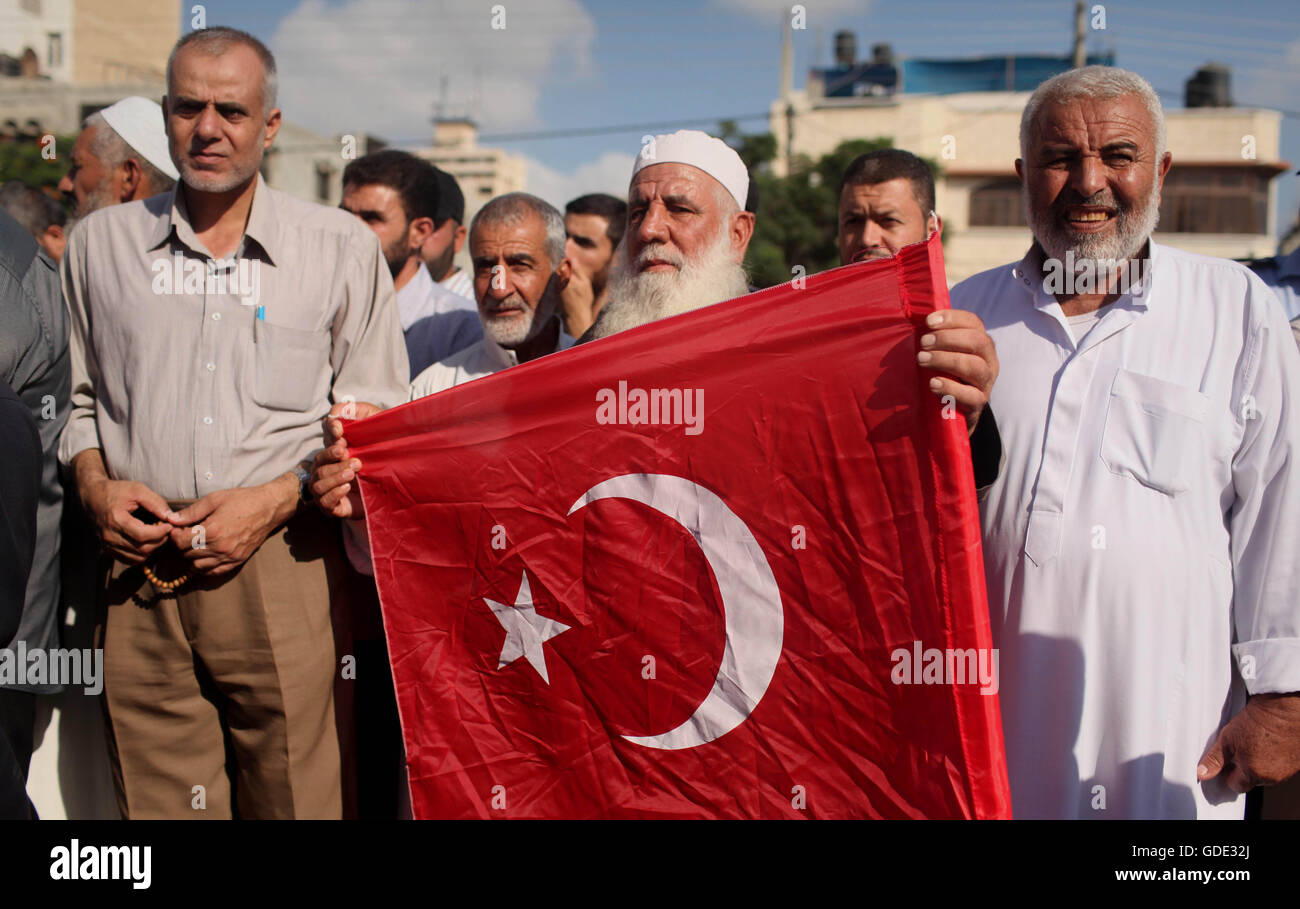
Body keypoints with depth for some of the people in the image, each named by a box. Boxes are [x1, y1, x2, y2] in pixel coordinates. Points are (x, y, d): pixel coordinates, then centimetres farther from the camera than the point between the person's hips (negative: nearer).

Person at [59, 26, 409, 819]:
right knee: (156, 800, 7)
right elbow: (78, 396, 21)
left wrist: (276, 498, -8)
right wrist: (95, 485, 2)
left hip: (283, 561, -2)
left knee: (296, 795, 1)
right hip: (142, 573, 2)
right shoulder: (100, 243, 13)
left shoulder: (343, 247, 5)